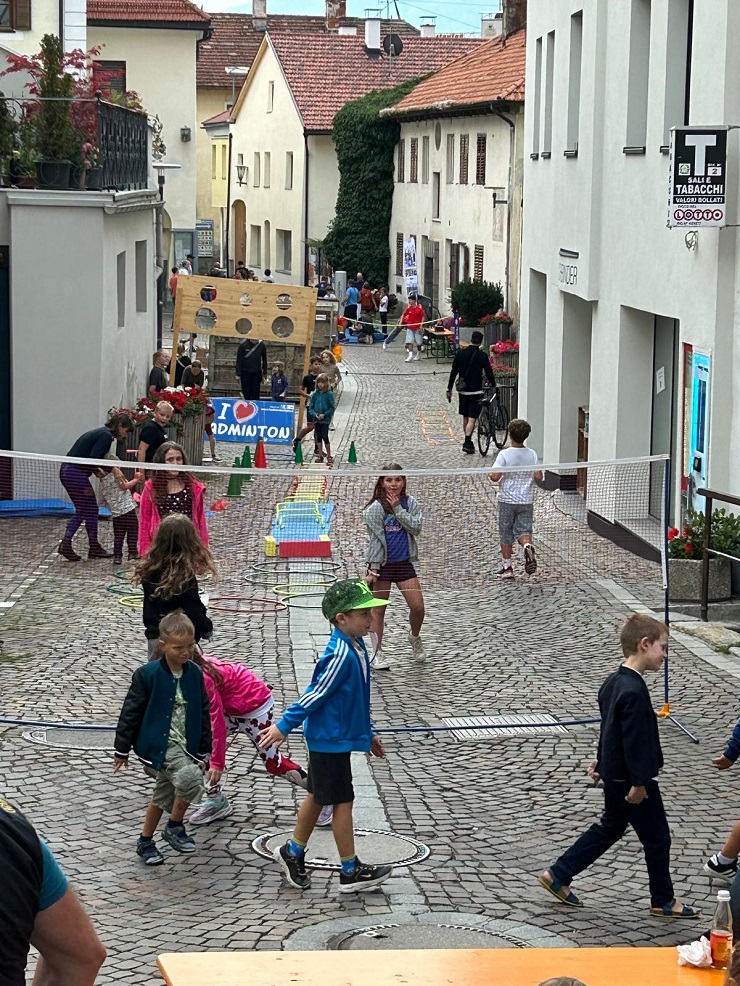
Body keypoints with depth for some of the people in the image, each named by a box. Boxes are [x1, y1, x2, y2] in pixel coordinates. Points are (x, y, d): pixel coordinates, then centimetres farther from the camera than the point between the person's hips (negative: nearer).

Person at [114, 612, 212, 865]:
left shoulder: (195, 673, 1)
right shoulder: (147, 674, -14)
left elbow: (204, 713, 10)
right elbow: (131, 711, -7)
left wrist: (203, 750, 11)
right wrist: (122, 749, -3)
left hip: (185, 746, 6)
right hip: (157, 744, -6)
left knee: (164, 795, 16)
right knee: (190, 777, -26)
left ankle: (145, 842, 34)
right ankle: (175, 827, -6)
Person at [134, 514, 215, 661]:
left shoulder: (150, 569, -4)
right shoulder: (185, 576, -21)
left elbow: (150, 604, 7)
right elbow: (194, 610, -16)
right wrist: (207, 629, -1)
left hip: (154, 635, 6)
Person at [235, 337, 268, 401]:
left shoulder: (262, 345, -7)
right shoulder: (243, 344, -12)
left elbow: (264, 359, 8)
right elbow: (239, 360, -6)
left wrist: (265, 372, 10)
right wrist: (238, 374, -8)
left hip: (257, 373, 1)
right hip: (245, 372, -1)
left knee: (255, 394, 2)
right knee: (246, 394, 0)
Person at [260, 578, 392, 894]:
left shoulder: (357, 648, 6)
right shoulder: (340, 655, -24)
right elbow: (315, 694, -21)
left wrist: (367, 734, 23)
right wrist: (283, 727, -15)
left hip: (339, 737, 10)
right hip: (331, 740, -10)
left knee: (317, 795, 19)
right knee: (343, 801, -2)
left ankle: (293, 852, 33)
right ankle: (350, 872, 7)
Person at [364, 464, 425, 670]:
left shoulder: (410, 503, 3)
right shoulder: (375, 508, -7)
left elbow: (416, 528, -9)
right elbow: (375, 539, -8)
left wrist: (398, 509, -14)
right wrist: (373, 568, -10)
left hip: (404, 562, 3)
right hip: (382, 564, -3)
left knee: (418, 607, 1)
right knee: (378, 609, 4)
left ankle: (414, 637, 30)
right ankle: (377, 654, 13)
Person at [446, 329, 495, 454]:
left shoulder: (460, 353, 0)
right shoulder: (482, 356, -10)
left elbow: (453, 372, 3)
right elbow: (489, 373, -4)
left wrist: (449, 389, 10)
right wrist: (493, 385, 14)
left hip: (462, 391, 4)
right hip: (476, 391, -4)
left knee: (465, 418, 16)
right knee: (472, 419, -4)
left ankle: (468, 441, 25)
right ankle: (467, 442, -16)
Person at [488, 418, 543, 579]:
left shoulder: (504, 454, -13)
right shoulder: (532, 454, -3)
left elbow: (495, 477, -18)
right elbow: (539, 477, -4)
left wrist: (491, 476, 4)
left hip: (507, 500, -2)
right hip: (527, 501, 2)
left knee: (506, 535, 10)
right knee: (524, 531, 5)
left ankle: (507, 567, 15)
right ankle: (527, 546, -28)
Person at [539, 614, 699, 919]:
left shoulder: (613, 682, 5)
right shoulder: (634, 691, -27)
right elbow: (635, 740, -26)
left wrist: (602, 761, 25)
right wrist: (639, 783, -22)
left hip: (615, 774, 10)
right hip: (632, 778, -10)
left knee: (610, 828, 22)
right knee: (657, 838, 6)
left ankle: (558, 876, 24)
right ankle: (663, 901, 20)